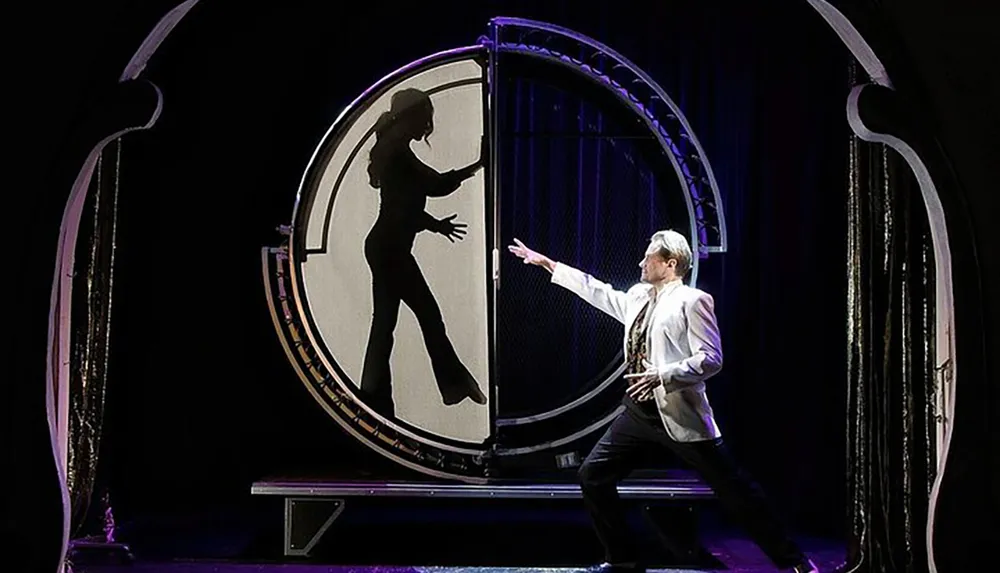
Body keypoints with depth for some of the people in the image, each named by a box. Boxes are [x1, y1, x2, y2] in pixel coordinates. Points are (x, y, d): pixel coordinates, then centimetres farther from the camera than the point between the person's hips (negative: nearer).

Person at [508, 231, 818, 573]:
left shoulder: (692, 301, -9)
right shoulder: (638, 296, 13)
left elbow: (711, 359, -15)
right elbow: (598, 292, 25)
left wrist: (662, 375, -25)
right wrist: (547, 264, 26)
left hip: (680, 416, -8)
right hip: (639, 413, 8)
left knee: (732, 487, -4)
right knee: (593, 475, 5)